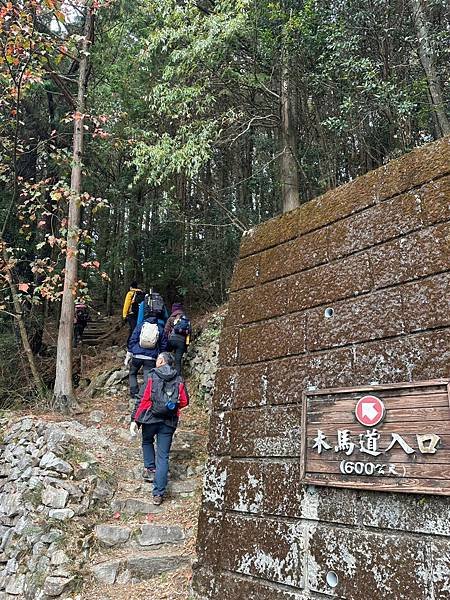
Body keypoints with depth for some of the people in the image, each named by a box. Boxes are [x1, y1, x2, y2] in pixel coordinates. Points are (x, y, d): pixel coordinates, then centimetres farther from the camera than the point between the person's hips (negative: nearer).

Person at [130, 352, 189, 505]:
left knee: (147, 442, 30)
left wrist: (134, 419, -7)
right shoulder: (179, 380, 3)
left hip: (150, 418, -2)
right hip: (169, 422, 2)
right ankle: (158, 494, 4)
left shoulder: (152, 377, -5)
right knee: (163, 456, 5)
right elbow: (184, 402, 5)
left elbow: (143, 399, -9)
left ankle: (150, 468, 20)